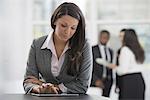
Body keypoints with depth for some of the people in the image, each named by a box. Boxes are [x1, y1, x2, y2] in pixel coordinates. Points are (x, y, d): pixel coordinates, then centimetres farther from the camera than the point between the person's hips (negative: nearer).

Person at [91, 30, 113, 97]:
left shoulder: (110, 51, 17)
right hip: (96, 81, -5)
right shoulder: (93, 49, -2)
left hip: (107, 81, 5)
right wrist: (96, 80, -16)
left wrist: (111, 80, 14)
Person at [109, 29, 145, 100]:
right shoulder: (139, 50, 12)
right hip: (139, 79, 8)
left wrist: (114, 67, 2)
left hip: (128, 81, -8)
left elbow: (123, 69, -15)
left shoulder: (125, 49, -11)